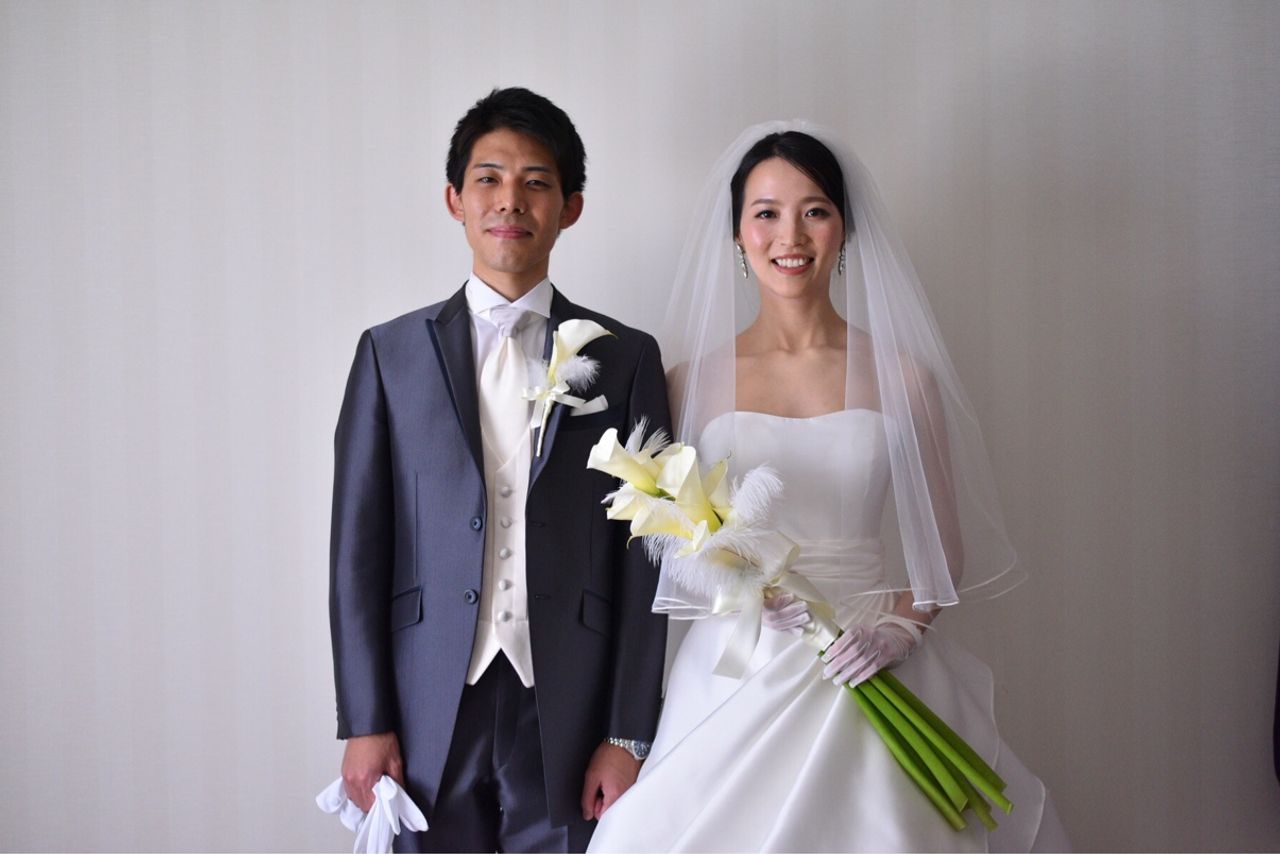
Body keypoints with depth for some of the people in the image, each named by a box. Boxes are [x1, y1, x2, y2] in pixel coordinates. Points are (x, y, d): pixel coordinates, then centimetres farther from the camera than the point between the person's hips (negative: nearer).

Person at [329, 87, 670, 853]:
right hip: (429, 715, 1)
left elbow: (643, 560, 1)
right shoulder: (391, 352, 5)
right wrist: (365, 723, -2)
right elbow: (359, 550, 3)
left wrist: (629, 734, -3)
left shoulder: (627, 357, 3)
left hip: (570, 718, 0)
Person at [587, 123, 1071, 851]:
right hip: (731, 675, 0)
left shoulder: (902, 376, 2)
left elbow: (944, 545, 6)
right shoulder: (693, 380, 2)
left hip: (862, 673, 0)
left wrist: (903, 623, -11)